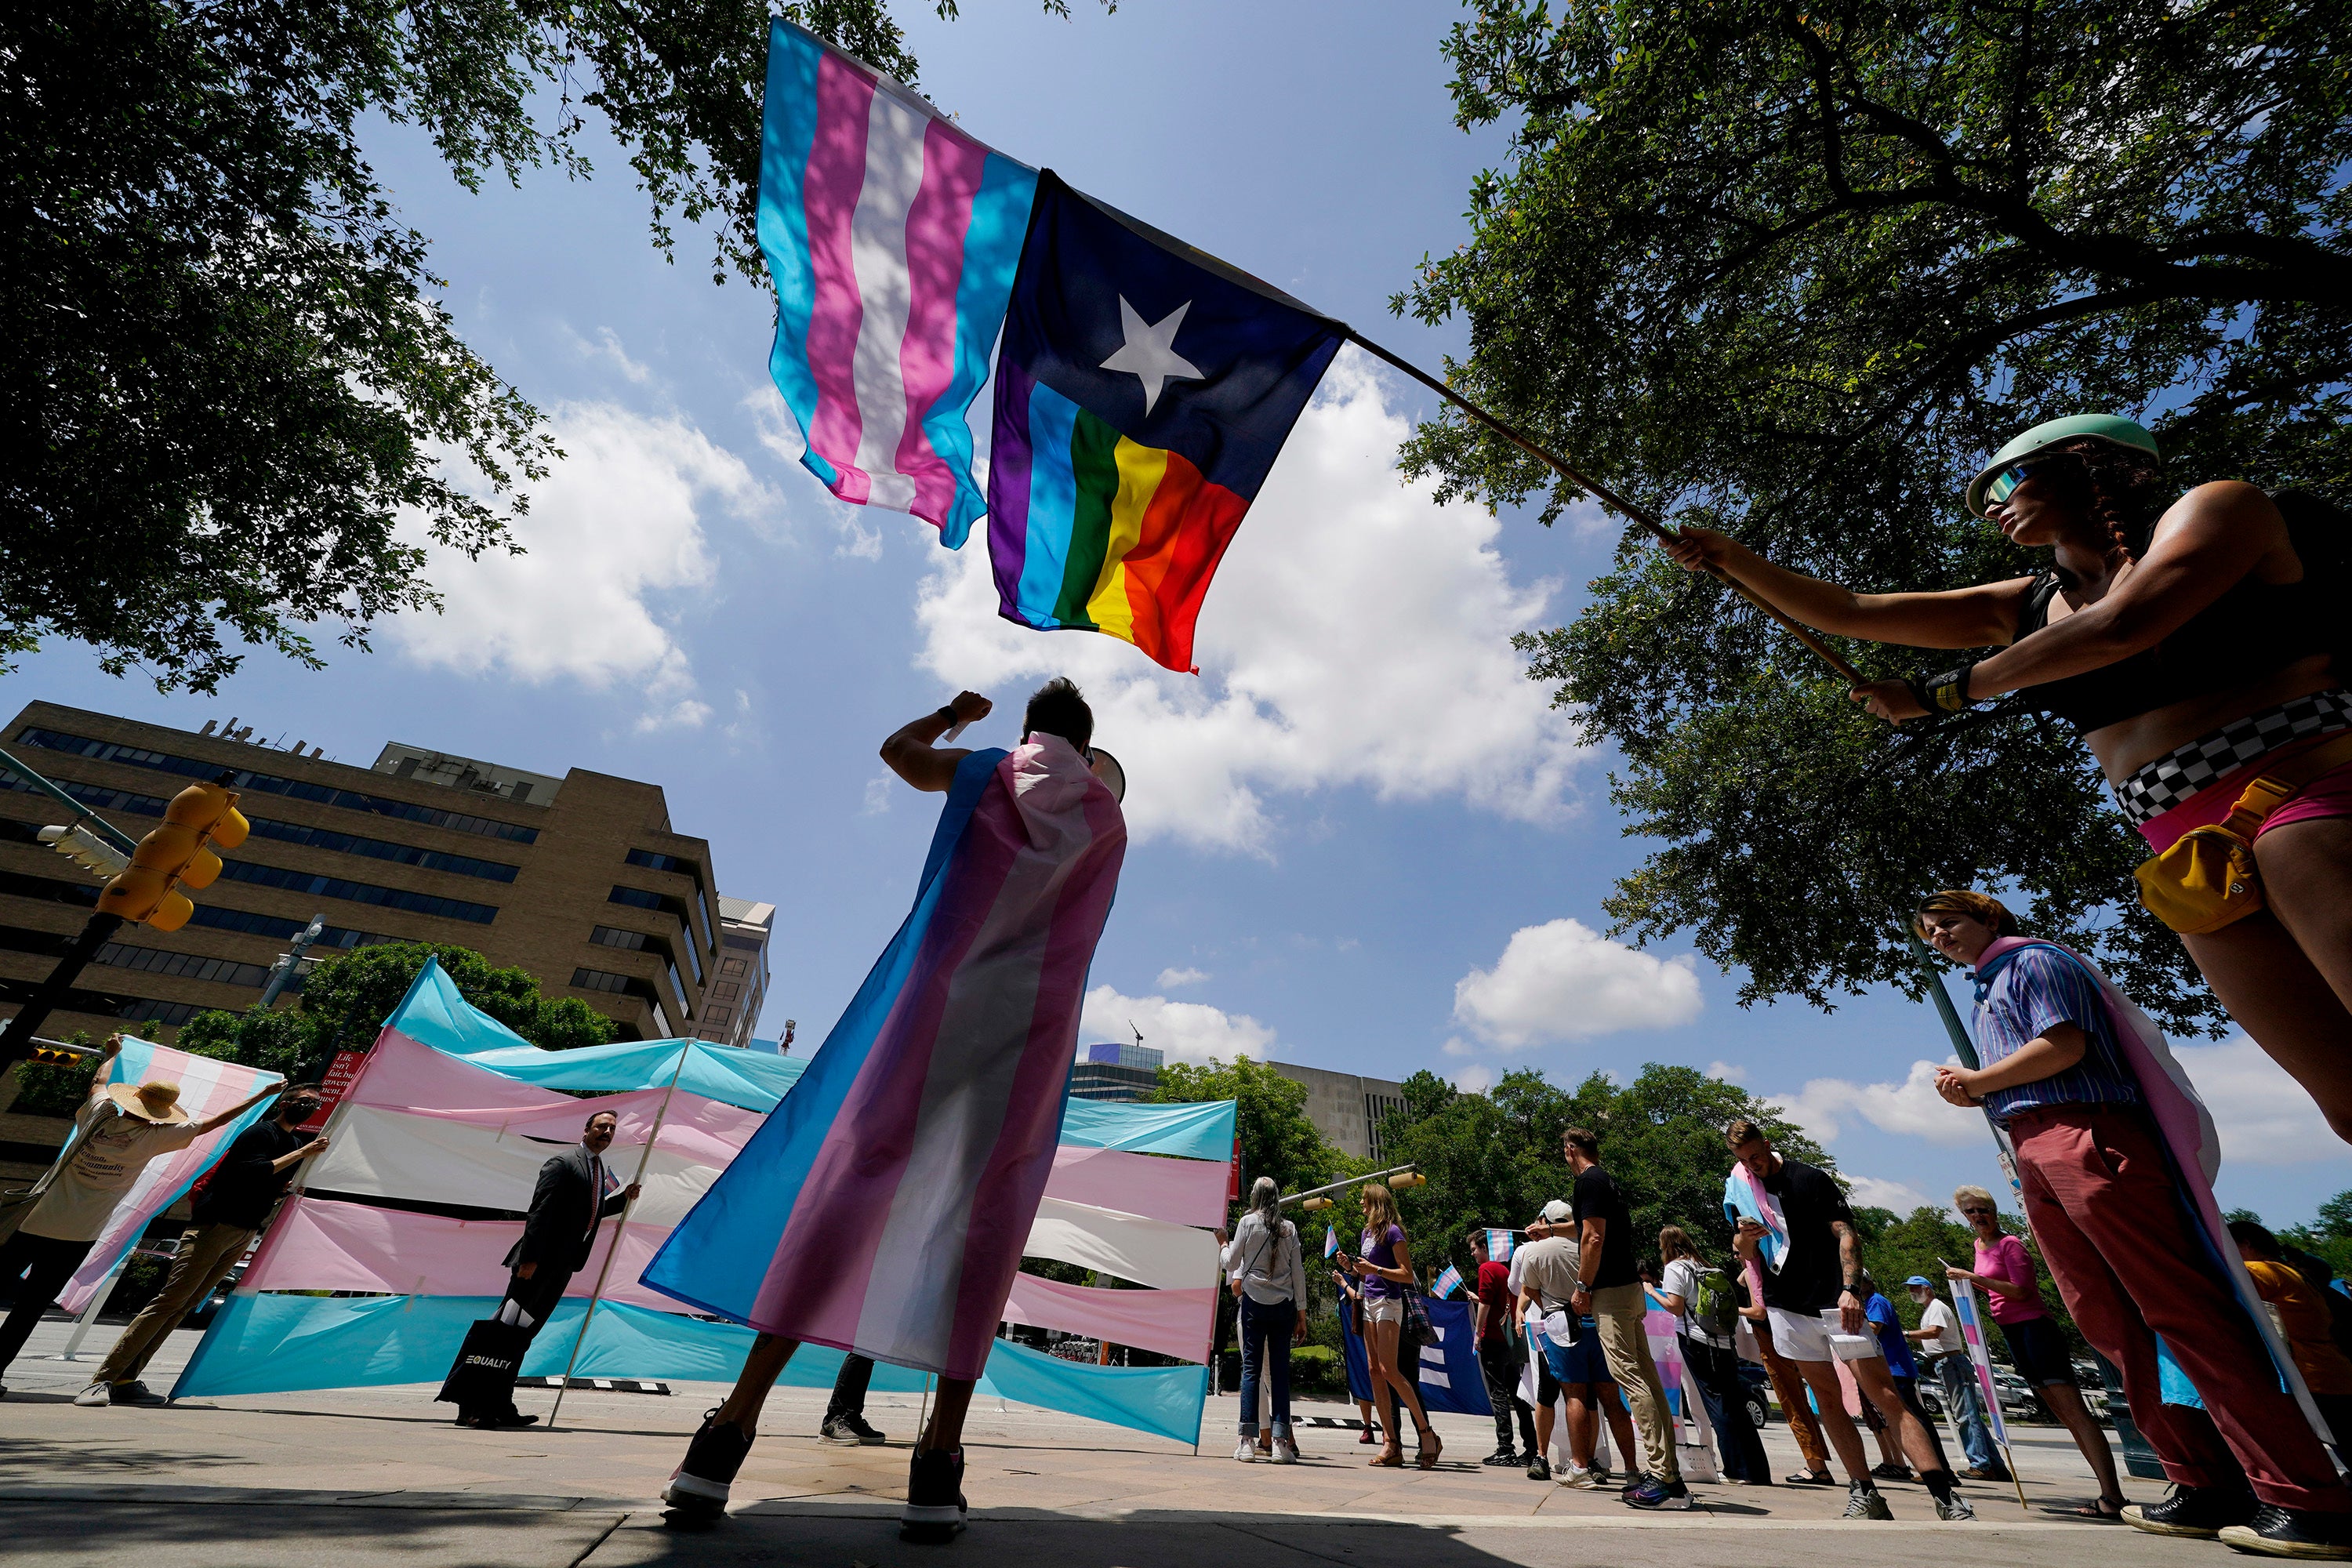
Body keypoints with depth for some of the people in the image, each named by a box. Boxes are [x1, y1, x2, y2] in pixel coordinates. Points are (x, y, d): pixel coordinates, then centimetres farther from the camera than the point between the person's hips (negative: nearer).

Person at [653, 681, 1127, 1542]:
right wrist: (1095, 779, 42)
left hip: (937, 1000, 0)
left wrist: (952, 713, 45)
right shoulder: (1106, 819, 13)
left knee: (847, 1176, 1)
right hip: (1034, 1024, 1)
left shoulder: (985, 771, 13)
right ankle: (939, 1456, -2)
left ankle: (737, 1421, 0)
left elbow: (896, 748, 30)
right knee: (983, 1213, 0)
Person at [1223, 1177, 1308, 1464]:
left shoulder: (1248, 1222, -2)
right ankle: (1281, 1442, 3)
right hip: (1284, 1304, 2)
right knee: (1280, 1370, 6)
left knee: (1251, 1368, 2)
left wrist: (1224, 1245, 22)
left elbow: (1231, 1264, 2)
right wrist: (1301, 1314, 12)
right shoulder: (1289, 1228, 6)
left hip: (1255, 1303, -2)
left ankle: (1248, 1441, -1)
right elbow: (1298, 1274, 6)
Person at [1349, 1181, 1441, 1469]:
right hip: (1370, 1303, 8)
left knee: (1388, 1370, -13)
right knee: (1374, 1371, 5)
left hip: (1388, 1303, -8)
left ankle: (1426, 1432, -3)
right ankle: (1391, 1445, 8)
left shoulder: (1392, 1232, -9)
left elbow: (1408, 1275, -13)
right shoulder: (1366, 1232, 15)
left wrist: (1374, 1269, -19)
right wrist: (1352, 1266, 4)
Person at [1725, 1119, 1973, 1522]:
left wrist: (1850, 1287, -21)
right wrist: (1745, 1237, -9)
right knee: (1827, 1399, 6)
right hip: (1787, 1307, 4)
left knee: (1885, 1396, -8)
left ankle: (1945, 1496, -5)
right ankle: (1865, 1494, 13)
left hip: (1835, 1302, -4)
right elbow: (1745, 1253, 15)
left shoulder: (1810, 1179, -4)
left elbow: (1846, 1234, -8)